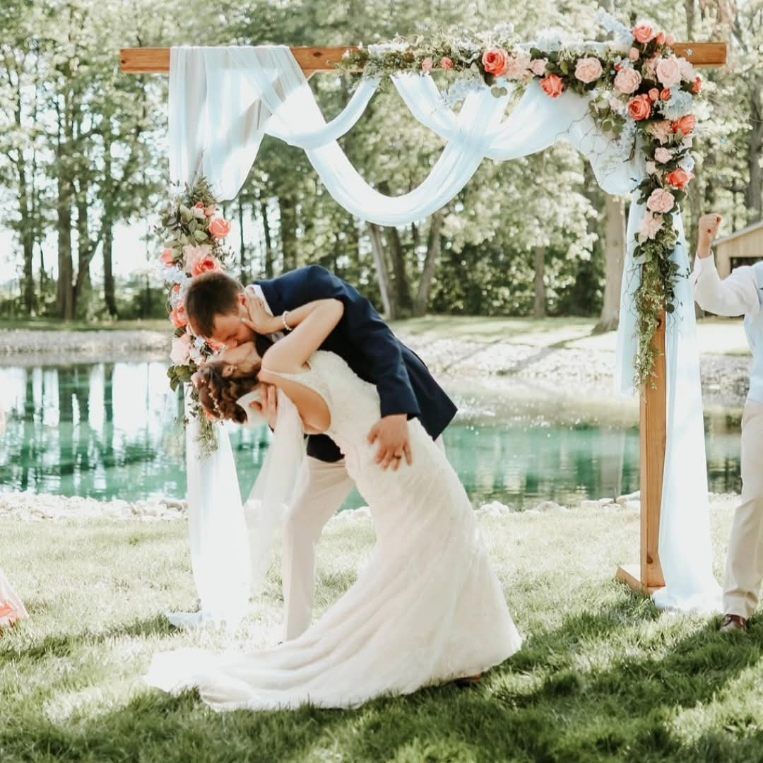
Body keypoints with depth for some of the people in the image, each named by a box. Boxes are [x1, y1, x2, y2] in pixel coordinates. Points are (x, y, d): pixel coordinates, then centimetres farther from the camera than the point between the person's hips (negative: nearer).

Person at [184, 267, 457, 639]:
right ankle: (294, 640, 10)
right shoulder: (248, 346, -14)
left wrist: (396, 412, -46)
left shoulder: (308, 285, -30)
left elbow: (377, 337, -33)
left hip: (400, 406, -4)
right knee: (298, 526, 0)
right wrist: (278, 420, -35)